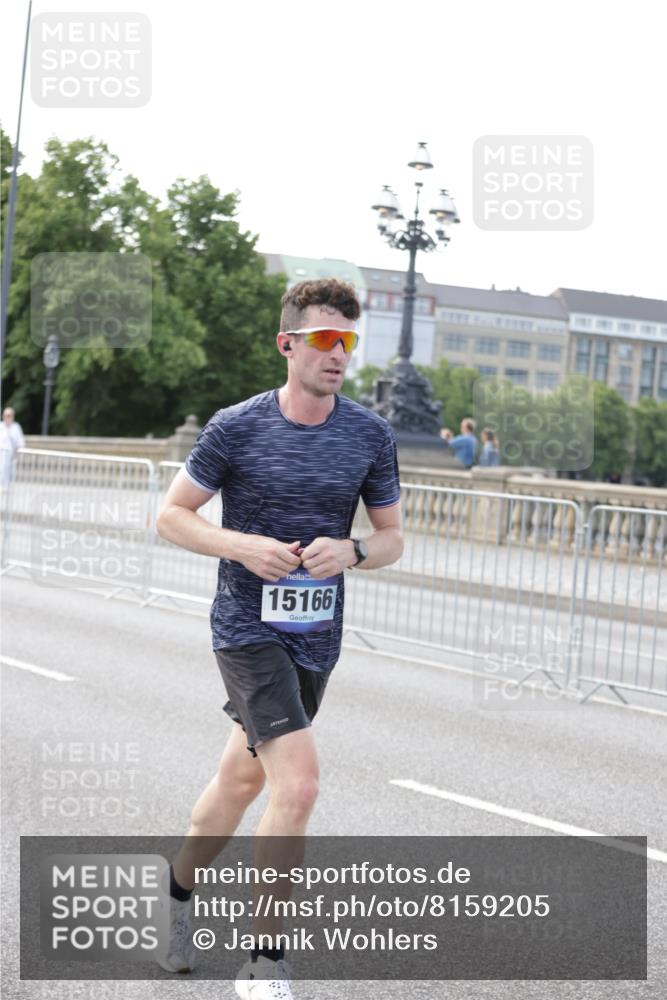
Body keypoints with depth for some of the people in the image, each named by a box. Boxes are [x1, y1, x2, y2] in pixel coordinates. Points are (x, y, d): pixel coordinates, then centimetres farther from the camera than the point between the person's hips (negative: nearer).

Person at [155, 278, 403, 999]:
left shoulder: (371, 436, 1)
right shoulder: (236, 427, -8)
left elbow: (391, 539, 10)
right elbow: (172, 515, 0)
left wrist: (350, 552, -13)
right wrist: (243, 546, -17)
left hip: (315, 636, 5)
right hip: (247, 626, -5)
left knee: (242, 779, 19)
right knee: (299, 783, -19)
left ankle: (180, 889, 46)